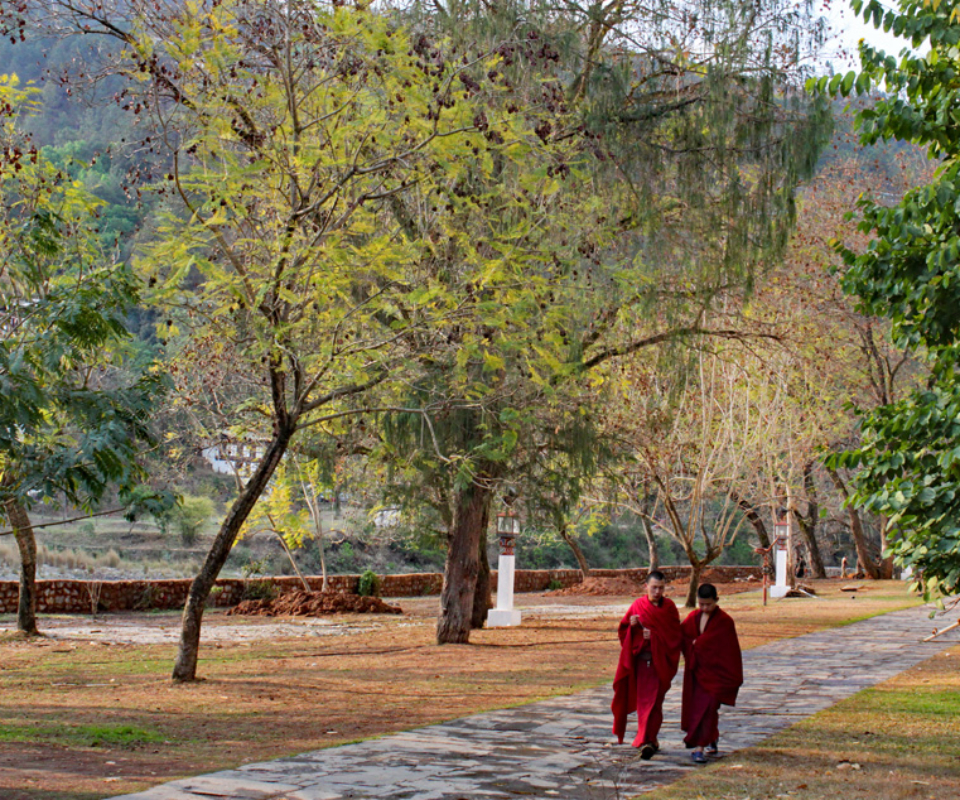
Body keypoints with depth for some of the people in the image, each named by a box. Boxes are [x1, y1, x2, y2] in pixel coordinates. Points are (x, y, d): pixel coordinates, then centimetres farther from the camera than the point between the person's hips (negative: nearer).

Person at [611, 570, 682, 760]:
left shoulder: (669, 607, 2)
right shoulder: (638, 606, 5)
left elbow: (675, 635, -3)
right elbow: (623, 630, 6)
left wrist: (654, 636, -16)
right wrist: (632, 625, -16)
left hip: (661, 661, -2)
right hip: (641, 660, 2)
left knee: (654, 701, -6)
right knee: (644, 700, 4)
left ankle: (647, 740, -8)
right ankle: (650, 740, 16)